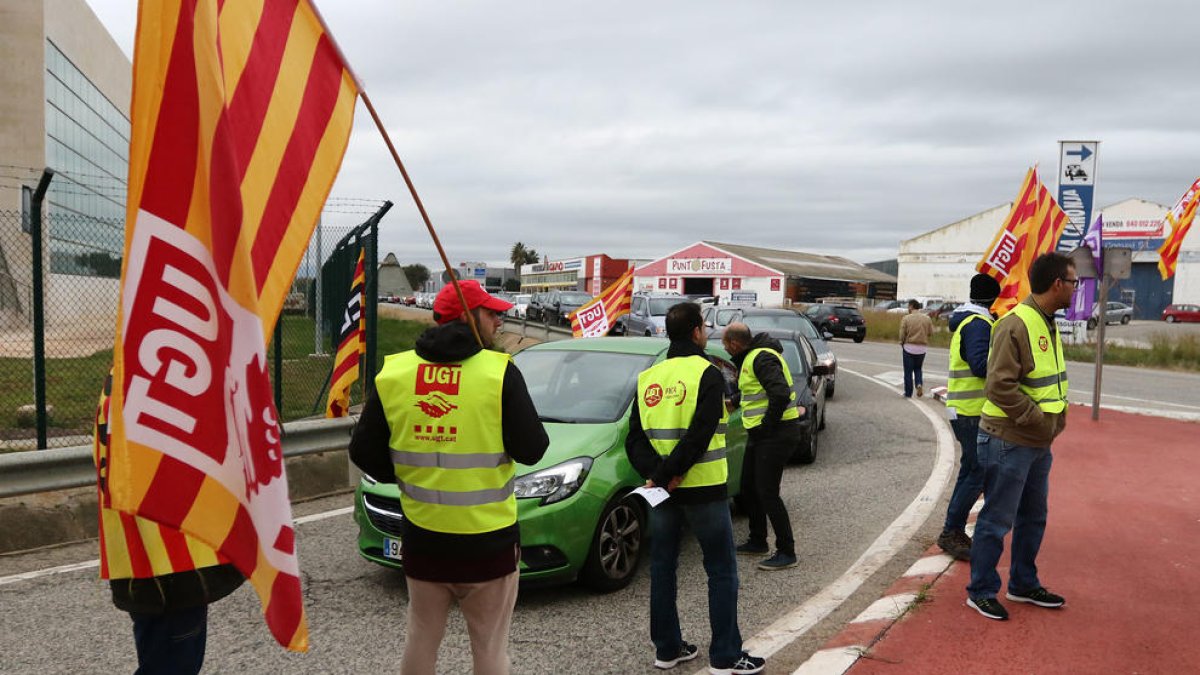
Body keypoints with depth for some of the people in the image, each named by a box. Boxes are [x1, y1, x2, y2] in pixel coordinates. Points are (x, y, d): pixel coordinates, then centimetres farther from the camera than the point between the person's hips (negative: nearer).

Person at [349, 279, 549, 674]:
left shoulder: (392, 373, -3)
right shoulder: (500, 372, -13)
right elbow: (531, 450, -15)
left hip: (422, 537, 4)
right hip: (487, 540, -3)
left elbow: (363, 452, 0)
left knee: (421, 641, 20)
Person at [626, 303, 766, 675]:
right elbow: (698, 436, -21)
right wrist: (666, 476, -16)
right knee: (722, 571, 5)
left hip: (661, 489, 6)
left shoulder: (649, 377, 6)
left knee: (663, 567, 14)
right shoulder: (707, 374, -11)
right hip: (703, 489, -6)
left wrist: (655, 473, -11)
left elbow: (635, 438, -1)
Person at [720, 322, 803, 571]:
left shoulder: (762, 358, -19)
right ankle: (757, 542, 31)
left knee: (767, 494, -8)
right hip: (760, 434, 11)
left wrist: (768, 424, -21)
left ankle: (786, 553, 1)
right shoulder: (751, 357, 14)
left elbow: (781, 393, -30)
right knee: (749, 490, 17)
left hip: (776, 434, -11)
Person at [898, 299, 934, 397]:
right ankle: (919, 384, -4)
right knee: (918, 368, 21)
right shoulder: (927, 318, -1)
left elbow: (902, 334, -10)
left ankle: (908, 393, 10)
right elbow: (931, 332, 1)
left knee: (908, 371, 7)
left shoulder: (906, 318, -10)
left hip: (909, 347, -3)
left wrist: (902, 344, 9)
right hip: (922, 348, 3)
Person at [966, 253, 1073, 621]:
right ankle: (981, 591, 15)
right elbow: (1001, 386, -25)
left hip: (1039, 443, 10)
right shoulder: (1015, 325, -20)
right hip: (1009, 441, -10)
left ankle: (1023, 584, 36)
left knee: (1033, 518, 20)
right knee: (997, 520, 1)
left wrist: (1056, 417, 8)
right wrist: (1039, 421, -20)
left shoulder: (1048, 323, 12)